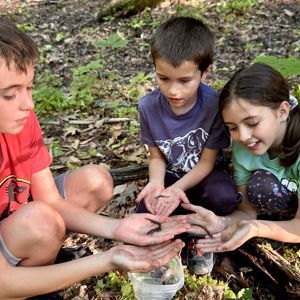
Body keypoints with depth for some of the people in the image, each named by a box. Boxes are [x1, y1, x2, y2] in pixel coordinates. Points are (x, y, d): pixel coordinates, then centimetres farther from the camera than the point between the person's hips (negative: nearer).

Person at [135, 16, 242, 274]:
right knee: (146, 213, -22)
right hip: (170, 174, 2)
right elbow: (156, 156, -7)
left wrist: (178, 189, -34)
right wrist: (157, 183, -29)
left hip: (204, 173, -1)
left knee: (224, 197, -33)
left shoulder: (214, 106, -27)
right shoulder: (148, 107, -19)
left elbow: (207, 161, -17)